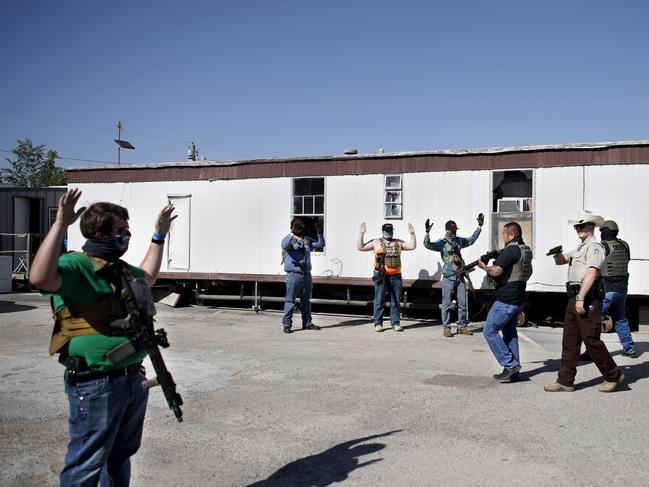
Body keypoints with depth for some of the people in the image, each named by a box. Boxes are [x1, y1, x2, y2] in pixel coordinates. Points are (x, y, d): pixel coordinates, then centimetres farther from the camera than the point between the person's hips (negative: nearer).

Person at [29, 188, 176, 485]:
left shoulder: (122, 269, 15)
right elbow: (40, 278, -36)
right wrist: (60, 224, -38)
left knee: (121, 455, 24)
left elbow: (148, 276, 36)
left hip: (133, 379, 9)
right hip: (96, 385, -9)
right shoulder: (76, 266, -15)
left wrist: (159, 235, 36)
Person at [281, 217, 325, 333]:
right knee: (290, 300, -4)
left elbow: (320, 245, 11)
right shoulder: (289, 239, -2)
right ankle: (286, 324, 1)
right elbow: (284, 246, -25)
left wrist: (319, 232, -2)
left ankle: (307, 323, 23)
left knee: (306, 300, 13)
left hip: (306, 275, 6)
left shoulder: (307, 240, 15)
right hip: (293, 275, -6)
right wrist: (292, 235, -39)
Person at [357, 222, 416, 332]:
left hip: (395, 276, 3)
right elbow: (360, 247, 5)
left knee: (396, 301, 5)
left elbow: (412, 246, 13)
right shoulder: (376, 242, 9)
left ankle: (395, 323, 13)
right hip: (381, 276, -3)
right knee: (379, 301, -2)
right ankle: (378, 323, 4)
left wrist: (412, 234, 5)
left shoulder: (398, 243, 16)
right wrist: (361, 234, -2)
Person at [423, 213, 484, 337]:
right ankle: (446, 328, 5)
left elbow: (471, 240, 28)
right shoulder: (442, 242, -5)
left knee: (462, 303, 8)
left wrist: (480, 226, 27)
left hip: (460, 277, 5)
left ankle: (462, 326, 18)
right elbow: (428, 245, -19)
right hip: (449, 277, -5)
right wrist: (427, 232, -34)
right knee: (446, 304, -1)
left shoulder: (459, 241, 12)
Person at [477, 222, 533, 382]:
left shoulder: (511, 250, -18)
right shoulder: (526, 250, 12)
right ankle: (513, 371, 17)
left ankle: (510, 364, -3)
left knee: (490, 331, -2)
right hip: (518, 299, 10)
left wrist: (484, 266, -6)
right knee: (510, 333, 15)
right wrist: (498, 259, 11)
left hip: (506, 300, -10)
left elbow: (496, 271, -25)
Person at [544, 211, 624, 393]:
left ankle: (613, 376, 14)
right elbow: (561, 260, 25)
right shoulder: (579, 249, 21)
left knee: (591, 340, -3)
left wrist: (581, 298, -27)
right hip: (574, 299, 9)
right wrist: (557, 253, 1)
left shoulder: (594, 247, -9)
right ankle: (565, 381, 11)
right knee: (569, 341, 8)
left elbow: (591, 273, -20)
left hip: (587, 300, -9)